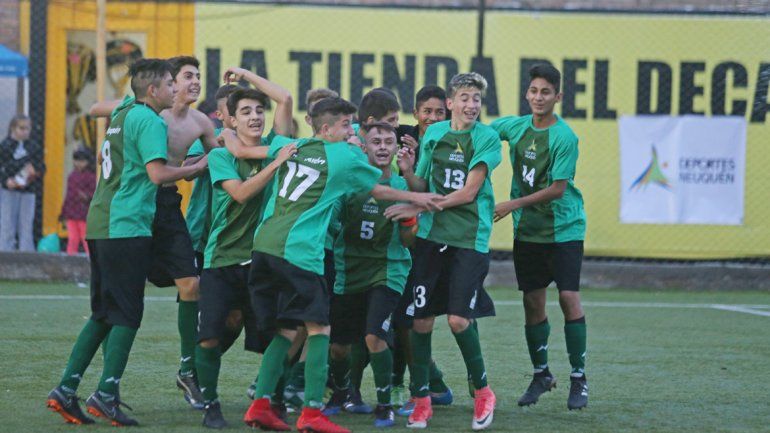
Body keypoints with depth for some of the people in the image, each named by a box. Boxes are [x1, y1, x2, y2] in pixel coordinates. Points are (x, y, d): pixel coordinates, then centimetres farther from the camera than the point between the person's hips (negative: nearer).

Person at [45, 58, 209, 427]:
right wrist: (197, 167, -5)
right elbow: (157, 173, -19)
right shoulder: (148, 120, -11)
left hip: (101, 224, 9)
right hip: (127, 227, -9)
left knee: (102, 314, 13)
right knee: (127, 314, -4)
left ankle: (66, 390, 9)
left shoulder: (122, 114, 15)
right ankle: (105, 396, -7)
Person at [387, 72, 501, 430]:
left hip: (470, 237, -3)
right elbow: (422, 187, 13)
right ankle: (421, 399, 10)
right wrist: (407, 171, -9)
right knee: (421, 319, -1)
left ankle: (482, 391, 11)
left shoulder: (487, 138, -4)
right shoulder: (433, 134, 9)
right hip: (431, 235, 3)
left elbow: (469, 191, -10)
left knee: (458, 318, -10)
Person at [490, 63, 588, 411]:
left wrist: (515, 204, -15)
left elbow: (557, 188, -16)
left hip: (563, 228, -5)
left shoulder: (564, 137, -14)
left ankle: (579, 378, -1)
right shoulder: (514, 126, 3)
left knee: (569, 298, -10)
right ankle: (541, 375, 21)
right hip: (527, 229, 5)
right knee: (532, 301, 7)